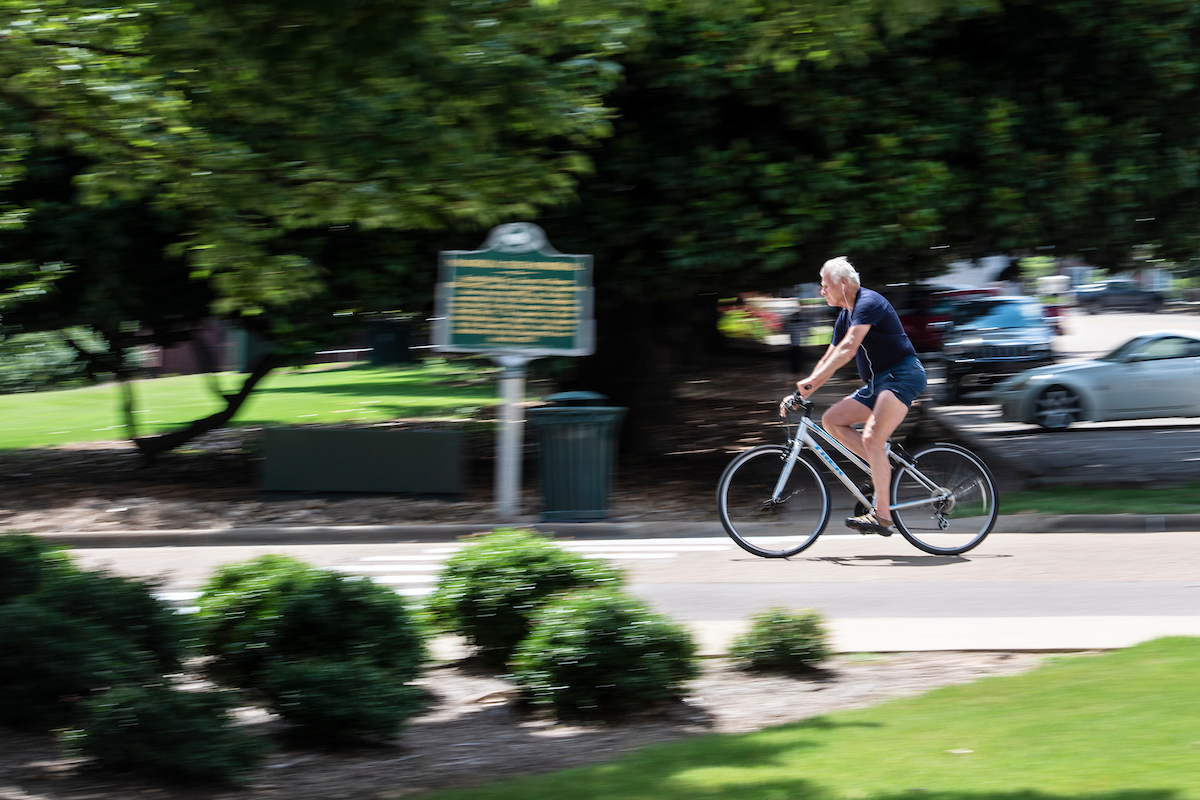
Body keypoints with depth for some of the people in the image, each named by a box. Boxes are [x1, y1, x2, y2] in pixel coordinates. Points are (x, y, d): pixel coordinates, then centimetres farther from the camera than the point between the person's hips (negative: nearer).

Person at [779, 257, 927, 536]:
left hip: (902, 376, -10)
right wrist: (802, 393, 10)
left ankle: (881, 515, -25)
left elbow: (849, 348, -26)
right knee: (831, 420, -1)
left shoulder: (868, 303, -14)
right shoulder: (845, 317, 16)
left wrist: (813, 380, -31)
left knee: (872, 438, -24)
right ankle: (883, 467, 0)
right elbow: (829, 359, 20)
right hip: (877, 383, 10)